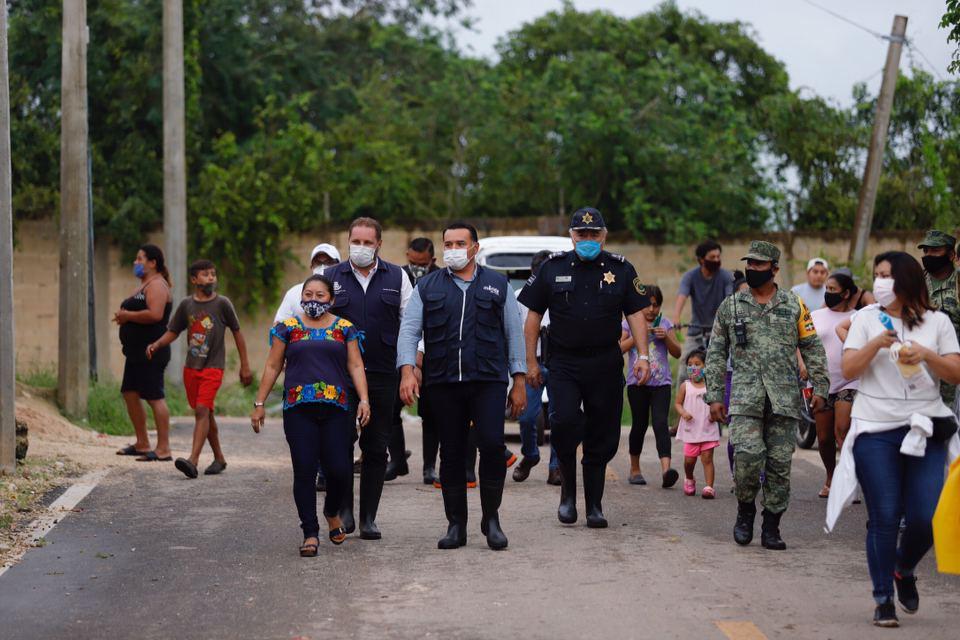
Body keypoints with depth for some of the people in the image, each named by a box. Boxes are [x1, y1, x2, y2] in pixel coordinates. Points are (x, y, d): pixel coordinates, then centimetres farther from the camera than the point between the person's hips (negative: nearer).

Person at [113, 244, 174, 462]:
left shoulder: (157, 285, -12)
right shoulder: (145, 285, 21)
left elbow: (155, 314, -26)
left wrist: (127, 315, -16)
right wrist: (124, 317, 9)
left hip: (151, 352, -11)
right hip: (137, 352, 11)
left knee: (155, 397, -10)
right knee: (130, 393, 13)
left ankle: (163, 449, -10)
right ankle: (142, 444, 20)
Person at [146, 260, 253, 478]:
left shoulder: (222, 304, -2)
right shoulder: (186, 304, 6)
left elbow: (237, 333, 5)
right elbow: (172, 332, 12)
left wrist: (245, 366, 5)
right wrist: (155, 345, -8)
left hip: (213, 367, -4)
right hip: (191, 367, 4)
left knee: (202, 410, -17)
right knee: (205, 413, 12)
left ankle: (193, 460, -26)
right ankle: (219, 458, 25)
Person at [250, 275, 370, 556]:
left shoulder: (345, 328, 12)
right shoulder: (288, 328, 11)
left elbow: (356, 366, 7)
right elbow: (272, 367, 12)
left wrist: (364, 400, -6)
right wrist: (259, 403, 8)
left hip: (336, 409, 0)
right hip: (298, 410, 0)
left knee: (339, 470, -6)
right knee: (304, 471, -4)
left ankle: (332, 512, 25)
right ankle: (310, 533, 3)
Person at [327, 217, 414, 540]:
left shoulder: (396, 277, 8)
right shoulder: (332, 278, 7)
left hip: (383, 375, 1)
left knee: (376, 449, 3)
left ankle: (369, 518, 10)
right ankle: (344, 510, 9)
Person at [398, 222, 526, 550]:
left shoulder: (497, 285, 11)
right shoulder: (427, 286, 11)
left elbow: (514, 333, 10)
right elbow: (409, 330, 4)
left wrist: (519, 381, 4)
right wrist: (407, 370, -12)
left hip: (488, 381, -1)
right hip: (444, 384, 1)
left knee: (492, 445, -14)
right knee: (451, 454, 4)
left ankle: (491, 519, 2)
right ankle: (456, 526, 13)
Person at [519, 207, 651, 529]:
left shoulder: (620, 269, 5)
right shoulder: (553, 268, 4)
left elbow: (636, 313, 4)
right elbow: (533, 315, 7)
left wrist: (643, 356, -8)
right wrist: (531, 361, 4)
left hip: (605, 366, 1)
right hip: (563, 364, -1)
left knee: (602, 436, 3)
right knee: (563, 420, -21)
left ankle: (594, 505, 15)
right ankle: (568, 490, 0)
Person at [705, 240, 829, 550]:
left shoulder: (794, 305, 10)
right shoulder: (730, 306, 11)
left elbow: (813, 349, 11)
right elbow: (716, 354, 12)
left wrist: (820, 388, 1)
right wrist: (714, 396, 5)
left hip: (785, 398, 1)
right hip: (745, 397, -1)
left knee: (780, 463, 0)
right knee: (747, 455, -17)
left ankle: (771, 527, 10)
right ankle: (745, 510, 7)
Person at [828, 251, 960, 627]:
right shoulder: (867, 319, 7)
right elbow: (848, 370, -1)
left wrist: (927, 355, -13)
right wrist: (877, 344, -15)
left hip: (925, 430, 1)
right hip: (876, 431, -1)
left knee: (926, 518, -5)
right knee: (884, 518, -3)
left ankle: (904, 571, 25)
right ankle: (884, 599, 8)